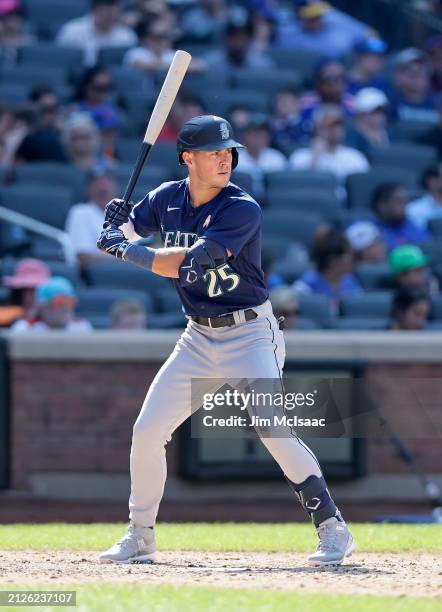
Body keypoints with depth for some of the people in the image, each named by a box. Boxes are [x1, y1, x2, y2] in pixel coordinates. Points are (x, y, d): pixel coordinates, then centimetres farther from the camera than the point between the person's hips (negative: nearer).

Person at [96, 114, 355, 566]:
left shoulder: (242, 210, -18)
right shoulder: (168, 198, 1)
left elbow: (191, 263, -28)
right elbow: (124, 232, 15)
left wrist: (130, 252, -25)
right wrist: (119, 229, -9)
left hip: (249, 333, -6)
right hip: (198, 338, 6)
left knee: (274, 431, -20)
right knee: (147, 431, 2)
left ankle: (333, 528, -11)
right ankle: (140, 537, 18)